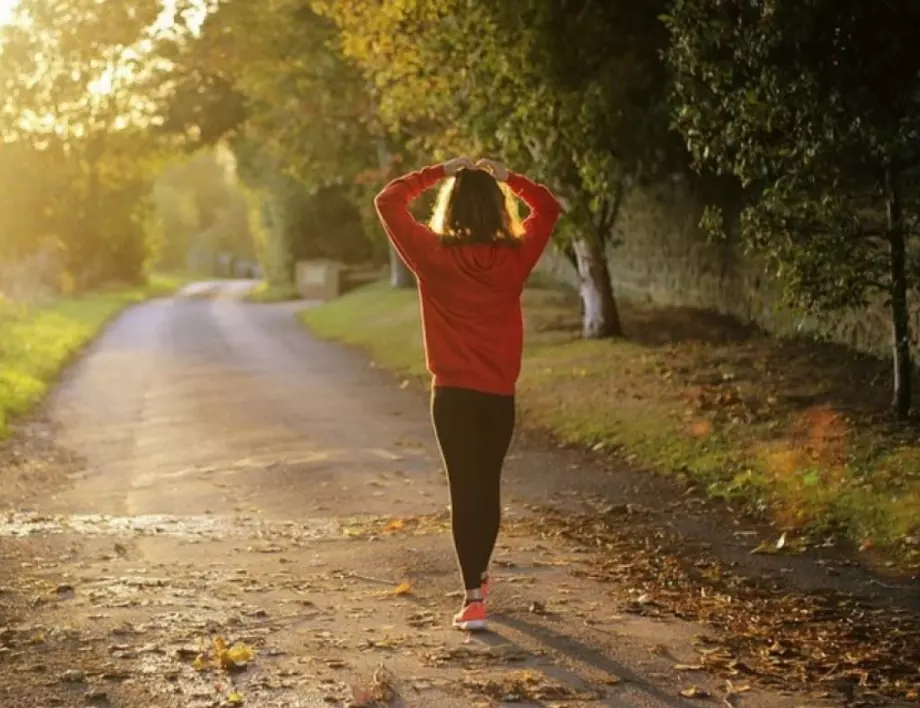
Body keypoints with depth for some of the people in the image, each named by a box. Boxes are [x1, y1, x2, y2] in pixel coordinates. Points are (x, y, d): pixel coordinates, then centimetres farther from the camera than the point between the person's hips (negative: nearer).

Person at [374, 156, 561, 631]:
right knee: (488, 485, 18)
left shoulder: (433, 254, -10)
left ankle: (474, 599, -7)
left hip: (452, 393, -2)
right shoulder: (515, 256, -5)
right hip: (500, 394, 2)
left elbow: (388, 201, 1)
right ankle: (478, 576, 36)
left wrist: (438, 173, 4)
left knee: (464, 489, 1)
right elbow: (548, 208, 13)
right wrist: (506, 177, 10)